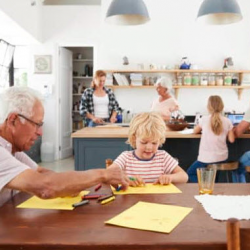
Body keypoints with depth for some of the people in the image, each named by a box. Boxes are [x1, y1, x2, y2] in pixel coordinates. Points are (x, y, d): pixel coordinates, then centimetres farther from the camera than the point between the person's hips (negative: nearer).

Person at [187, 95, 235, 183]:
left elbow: (195, 131, 10)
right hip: (222, 158, 4)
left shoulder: (204, 119, -7)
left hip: (206, 158, -3)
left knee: (190, 173, 17)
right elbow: (231, 140, -2)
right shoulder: (227, 121, -3)